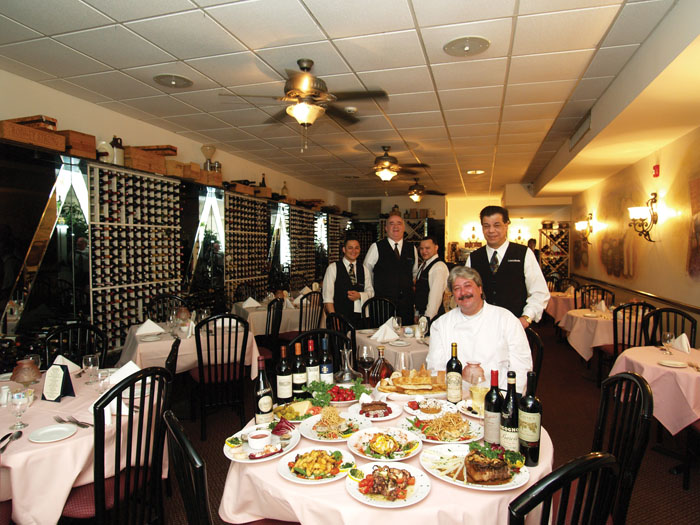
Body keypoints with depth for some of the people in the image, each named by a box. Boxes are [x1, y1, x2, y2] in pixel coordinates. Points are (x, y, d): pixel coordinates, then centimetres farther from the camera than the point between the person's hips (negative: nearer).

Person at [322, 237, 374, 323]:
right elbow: (327, 296, -4)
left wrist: (359, 295, -7)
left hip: (360, 316, 3)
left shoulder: (364, 269, 14)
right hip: (339, 316, -3)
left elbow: (371, 292, 15)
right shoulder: (333, 268, 1)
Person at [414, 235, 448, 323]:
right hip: (421, 314, 8)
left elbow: (436, 295, -22)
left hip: (432, 316, -8)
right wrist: (417, 314, 12)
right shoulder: (423, 265, 12)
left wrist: (427, 318, -22)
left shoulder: (439, 267, -17)